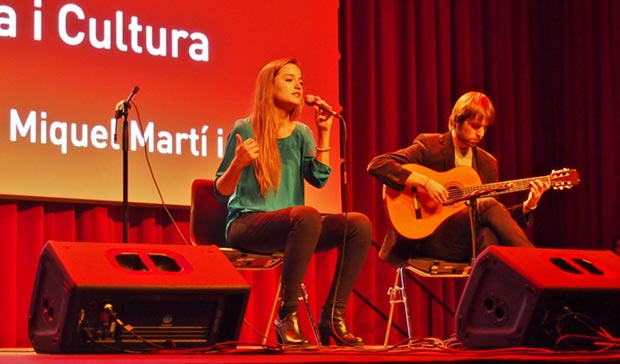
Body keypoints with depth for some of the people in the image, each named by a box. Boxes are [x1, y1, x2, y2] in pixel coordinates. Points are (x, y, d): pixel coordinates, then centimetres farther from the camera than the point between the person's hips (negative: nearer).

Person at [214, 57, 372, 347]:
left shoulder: (301, 133, 14)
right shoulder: (245, 129, -1)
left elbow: (319, 178, 0)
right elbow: (221, 190, -2)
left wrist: (324, 132, -2)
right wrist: (238, 163, -22)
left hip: (289, 228, 6)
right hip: (246, 225, -6)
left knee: (359, 224, -18)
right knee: (307, 215, -37)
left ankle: (333, 316, -12)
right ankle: (287, 317, -29)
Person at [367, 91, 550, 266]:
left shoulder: (487, 163, 15)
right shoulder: (429, 146, -1)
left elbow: (496, 220, 15)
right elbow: (376, 165, -13)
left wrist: (527, 207, -2)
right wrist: (425, 182, -22)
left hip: (468, 241, 4)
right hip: (425, 237, -4)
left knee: (487, 237, -34)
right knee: (488, 206, -28)